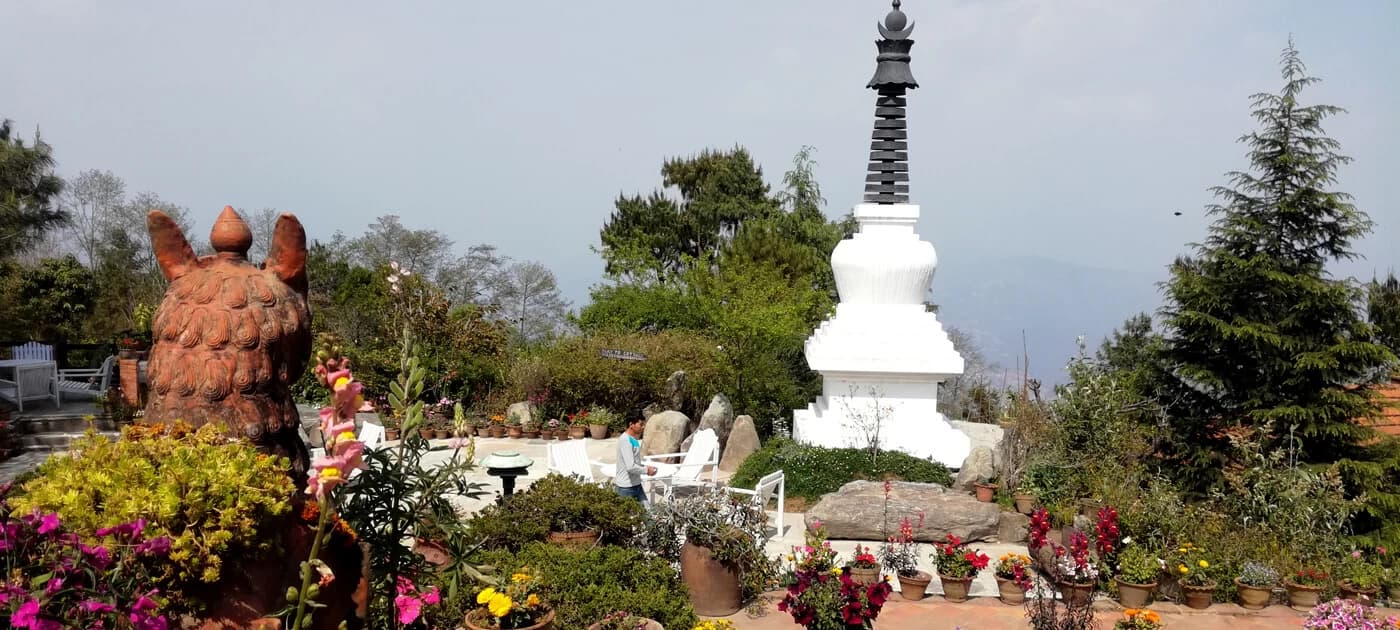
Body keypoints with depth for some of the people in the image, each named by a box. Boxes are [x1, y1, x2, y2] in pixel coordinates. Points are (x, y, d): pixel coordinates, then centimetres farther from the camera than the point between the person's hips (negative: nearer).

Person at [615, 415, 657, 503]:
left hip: (636, 485, 9)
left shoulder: (634, 439, 10)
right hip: (626, 488, -9)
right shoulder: (625, 440, -20)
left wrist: (646, 466, 4)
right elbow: (630, 466, -25)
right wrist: (646, 470, -11)